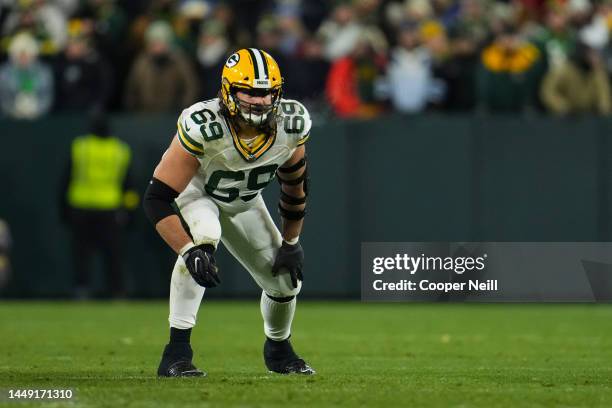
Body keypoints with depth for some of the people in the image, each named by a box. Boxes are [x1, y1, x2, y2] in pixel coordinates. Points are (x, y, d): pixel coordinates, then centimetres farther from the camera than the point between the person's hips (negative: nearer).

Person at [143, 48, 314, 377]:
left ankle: (278, 349, 40)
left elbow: (295, 183, -2)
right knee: (204, 235, -37)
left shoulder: (291, 124, -24)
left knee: (286, 280, 4)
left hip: (243, 202, 5)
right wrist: (190, 251, -46)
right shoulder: (203, 126, -39)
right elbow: (157, 199, -38)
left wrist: (291, 242, 3)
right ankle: (177, 350, -33)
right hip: (193, 193, -5)